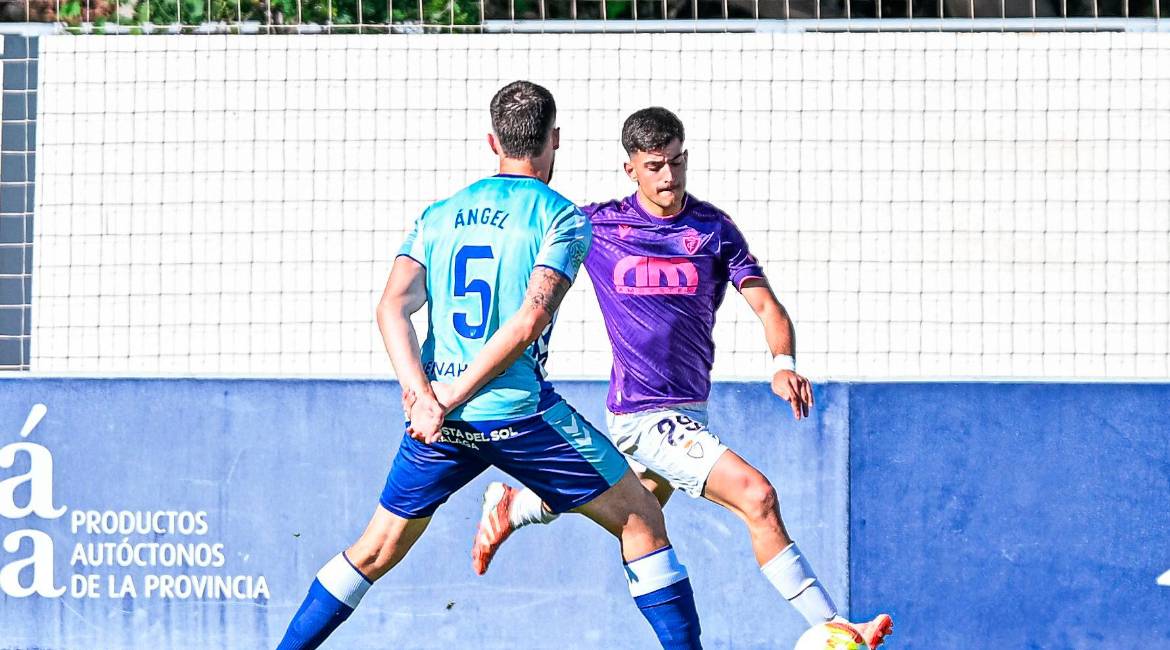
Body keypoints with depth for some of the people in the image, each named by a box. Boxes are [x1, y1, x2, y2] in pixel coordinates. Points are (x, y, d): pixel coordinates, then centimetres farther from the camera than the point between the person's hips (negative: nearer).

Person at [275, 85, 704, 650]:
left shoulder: (439, 216, 12)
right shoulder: (561, 217, -2)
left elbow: (392, 308, -1)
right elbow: (530, 321, -15)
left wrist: (424, 397, -13)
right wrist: (449, 401, -14)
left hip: (438, 422, 4)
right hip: (521, 413, -4)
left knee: (376, 551, 20)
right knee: (641, 523, 8)